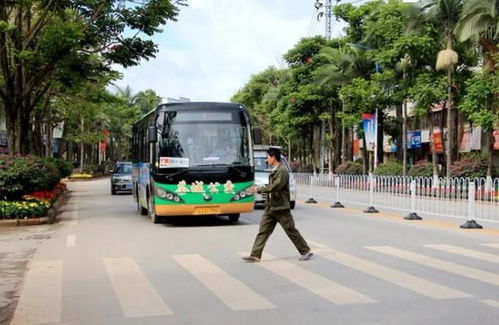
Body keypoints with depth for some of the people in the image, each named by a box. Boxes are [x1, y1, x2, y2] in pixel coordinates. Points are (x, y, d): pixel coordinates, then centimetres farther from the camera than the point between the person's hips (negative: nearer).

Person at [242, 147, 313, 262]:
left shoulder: (282, 171, -16)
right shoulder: (274, 171, 12)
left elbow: (275, 187, -24)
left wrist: (259, 189, -16)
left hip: (281, 208, -8)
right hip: (270, 207, 8)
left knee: (291, 231, 1)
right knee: (263, 231, 3)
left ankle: (306, 251, 15)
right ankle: (255, 255, 4)